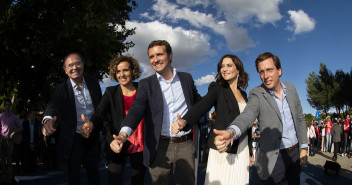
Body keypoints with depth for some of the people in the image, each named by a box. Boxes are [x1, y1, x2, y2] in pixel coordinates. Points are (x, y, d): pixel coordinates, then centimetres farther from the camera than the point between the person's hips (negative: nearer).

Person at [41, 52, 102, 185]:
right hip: (73, 139, -2)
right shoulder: (62, 89, -11)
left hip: (93, 138, 2)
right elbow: (53, 105, -28)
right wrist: (48, 120, -50)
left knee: (93, 173, 18)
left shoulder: (93, 83, -2)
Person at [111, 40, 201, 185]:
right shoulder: (146, 84, 0)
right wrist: (123, 134, -32)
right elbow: (136, 110, -15)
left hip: (185, 146, 2)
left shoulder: (187, 78, 7)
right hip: (159, 147, -1)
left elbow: (198, 101, 21)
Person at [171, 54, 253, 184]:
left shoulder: (243, 94, 13)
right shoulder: (217, 88, -1)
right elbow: (202, 105, -19)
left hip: (242, 151, 5)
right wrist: (184, 120, -38)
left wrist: (250, 151, 18)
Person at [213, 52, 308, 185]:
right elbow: (247, 115, -32)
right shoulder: (257, 94, -13)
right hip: (273, 159, -4)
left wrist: (303, 148, 7)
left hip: (295, 154, 5)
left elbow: (300, 119, 10)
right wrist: (230, 133, -53)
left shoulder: (291, 88, 1)